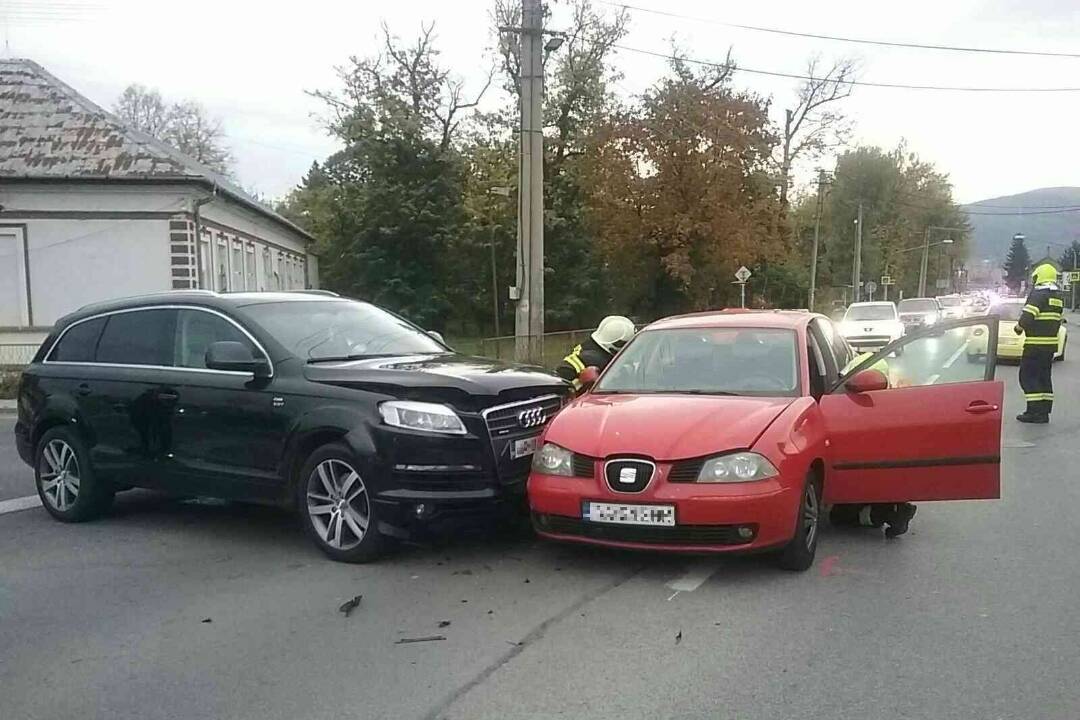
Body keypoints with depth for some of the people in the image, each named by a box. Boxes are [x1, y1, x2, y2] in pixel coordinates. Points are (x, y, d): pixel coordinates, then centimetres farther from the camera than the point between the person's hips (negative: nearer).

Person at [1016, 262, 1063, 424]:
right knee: (1044, 377, 14)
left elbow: (1028, 315, -21)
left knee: (1028, 376, -4)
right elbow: (1057, 319, 16)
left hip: (1035, 343, -9)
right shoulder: (1058, 297, 14)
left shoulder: (1038, 294, -13)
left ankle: (1035, 411, -9)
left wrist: (1019, 327, -4)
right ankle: (1044, 412, 15)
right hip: (1051, 343, 9)